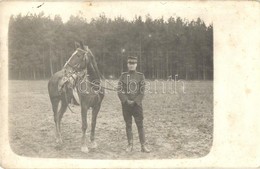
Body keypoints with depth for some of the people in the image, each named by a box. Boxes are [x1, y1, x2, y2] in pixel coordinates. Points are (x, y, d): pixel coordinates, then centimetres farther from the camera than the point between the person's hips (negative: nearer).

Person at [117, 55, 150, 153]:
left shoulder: (140, 76, 1)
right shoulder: (123, 76, 2)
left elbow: (142, 92, -2)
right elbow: (120, 91, -2)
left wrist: (134, 101, -11)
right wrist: (126, 101, -13)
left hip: (137, 104, -1)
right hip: (126, 104, 1)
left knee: (140, 125, 1)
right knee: (128, 125, 8)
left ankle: (143, 145, 7)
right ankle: (130, 145, 18)